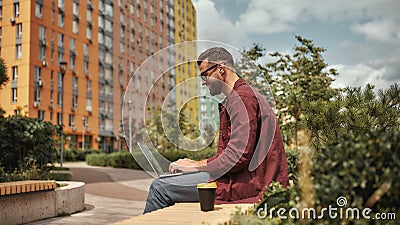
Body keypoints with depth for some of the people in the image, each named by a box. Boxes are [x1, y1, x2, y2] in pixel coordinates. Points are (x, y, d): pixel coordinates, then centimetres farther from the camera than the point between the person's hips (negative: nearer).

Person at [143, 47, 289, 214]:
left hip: (244, 180, -11)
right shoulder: (234, 99, 21)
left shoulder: (243, 97, -13)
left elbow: (238, 156, -21)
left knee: (160, 187, -13)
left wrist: (197, 166, -11)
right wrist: (197, 163, 10)